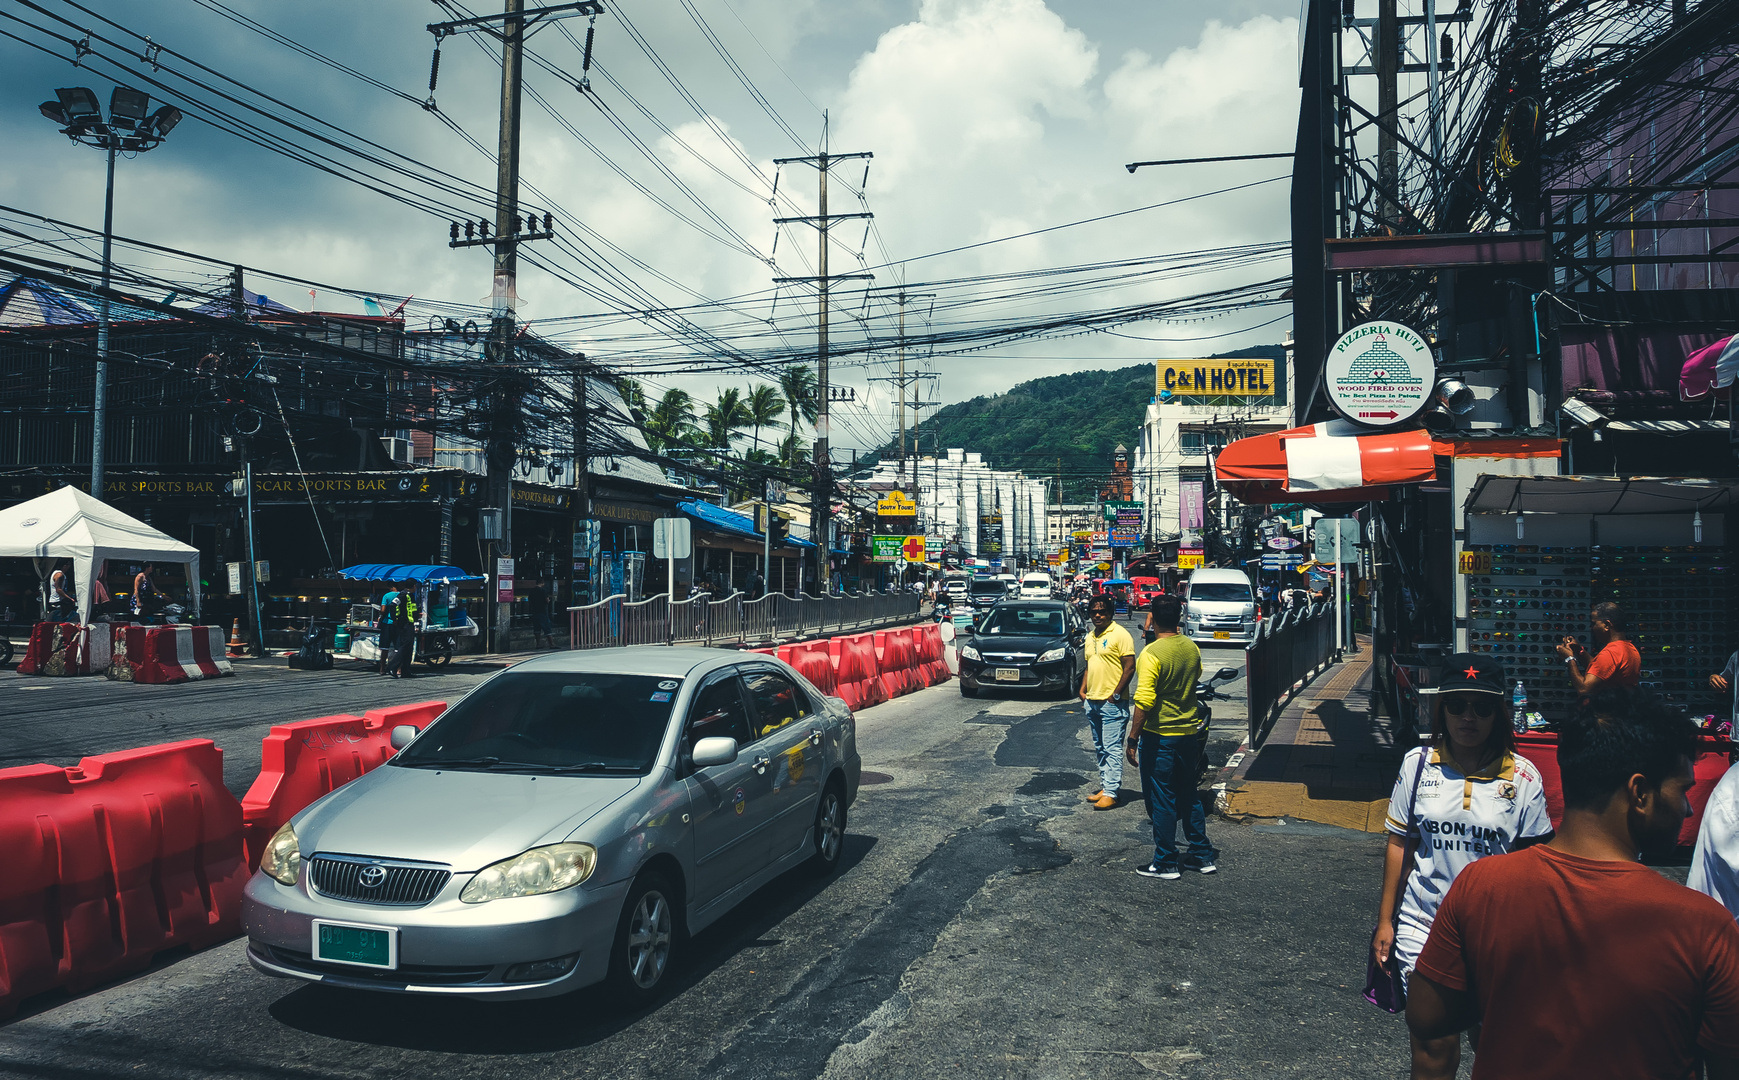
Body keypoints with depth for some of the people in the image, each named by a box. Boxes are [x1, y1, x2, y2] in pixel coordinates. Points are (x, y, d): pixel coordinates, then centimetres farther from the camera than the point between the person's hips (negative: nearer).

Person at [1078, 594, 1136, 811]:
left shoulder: (1120, 634, -10)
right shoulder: (1090, 637, 15)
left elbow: (1130, 667, -15)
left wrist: (1116, 694, -16)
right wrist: (1083, 689, 12)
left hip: (1112, 703, -9)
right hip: (1092, 701, 9)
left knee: (1112, 749, -7)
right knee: (1100, 749, 14)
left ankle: (1111, 793, -6)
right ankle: (1105, 786, 22)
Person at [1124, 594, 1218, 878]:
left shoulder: (1151, 654, -19)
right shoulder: (1192, 648, 2)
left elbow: (1144, 701, -23)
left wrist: (1132, 739, -18)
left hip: (1159, 735, -7)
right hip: (1190, 732, 7)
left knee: (1162, 800, 3)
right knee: (1189, 795, 18)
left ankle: (1166, 863, 10)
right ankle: (1202, 855, 25)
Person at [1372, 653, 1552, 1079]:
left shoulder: (1522, 776, -4)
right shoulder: (1418, 763, -1)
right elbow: (1399, 844, 5)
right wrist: (1385, 921, 5)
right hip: (1422, 922, 0)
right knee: (1434, 1042, -1)